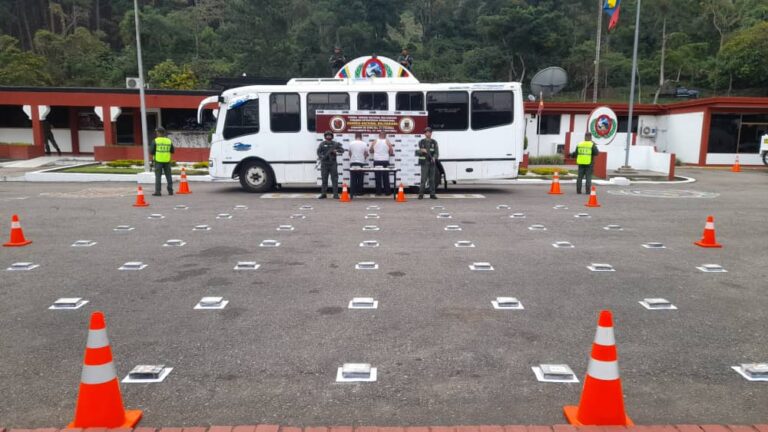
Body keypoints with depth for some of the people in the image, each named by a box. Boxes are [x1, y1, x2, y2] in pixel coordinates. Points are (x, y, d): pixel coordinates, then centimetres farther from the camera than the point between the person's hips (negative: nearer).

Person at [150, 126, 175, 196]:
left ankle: (157, 191, -1)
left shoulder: (155, 141, -7)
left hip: (158, 161, -3)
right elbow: (172, 151, 9)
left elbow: (151, 152, -7)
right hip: (167, 161, 3)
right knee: (168, 176, 9)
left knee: (158, 176, 0)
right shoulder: (169, 141, 2)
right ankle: (170, 191, 11)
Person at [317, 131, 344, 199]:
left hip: (333, 163, 0)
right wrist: (322, 156, -17)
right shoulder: (322, 144, 8)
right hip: (324, 164, 0)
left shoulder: (335, 144, 8)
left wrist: (336, 150, -13)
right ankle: (323, 194, 11)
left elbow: (342, 150, 6)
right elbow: (318, 152, 2)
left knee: (335, 179, -4)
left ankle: (335, 194, -2)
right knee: (324, 179, 4)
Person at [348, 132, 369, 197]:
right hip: (361, 163, 0)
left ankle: (353, 192, 1)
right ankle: (359, 192, 5)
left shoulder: (351, 143, 0)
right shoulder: (364, 144, 0)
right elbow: (366, 154, 7)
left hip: (353, 163, 0)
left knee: (353, 179, 3)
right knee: (360, 178, 5)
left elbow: (350, 153, 10)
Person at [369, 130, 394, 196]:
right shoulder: (388, 142, 1)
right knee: (386, 177, 4)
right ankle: (387, 192, 6)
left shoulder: (374, 142, 4)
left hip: (377, 161, 1)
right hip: (385, 161, -1)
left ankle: (378, 192, 2)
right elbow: (391, 152, 1)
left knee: (378, 177, 3)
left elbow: (371, 151, 12)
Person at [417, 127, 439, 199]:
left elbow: (436, 152, 1)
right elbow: (417, 152, 3)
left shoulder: (434, 142, 9)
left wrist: (434, 157, -20)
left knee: (432, 179, 4)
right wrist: (421, 151, -19)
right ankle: (421, 194, -3)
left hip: (432, 163, 2)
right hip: (424, 163, -2)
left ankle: (432, 194, 10)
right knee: (423, 179, -7)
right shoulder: (421, 142, 6)